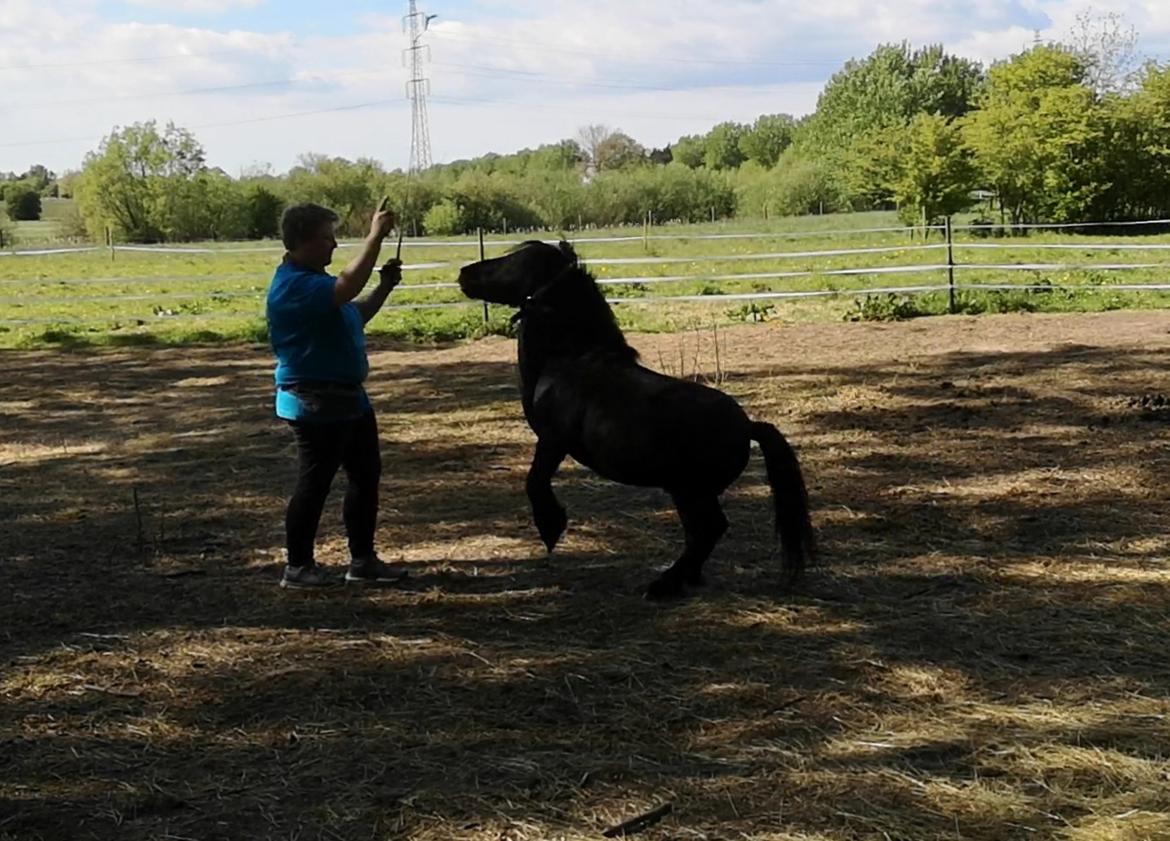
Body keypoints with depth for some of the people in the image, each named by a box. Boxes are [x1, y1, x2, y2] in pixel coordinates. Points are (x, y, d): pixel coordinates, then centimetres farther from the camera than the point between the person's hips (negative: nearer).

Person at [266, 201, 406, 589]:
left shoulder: (313, 280, 15)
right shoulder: (293, 286, -19)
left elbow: (355, 315, 25)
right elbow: (347, 286, -35)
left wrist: (384, 287, 10)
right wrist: (375, 236, -30)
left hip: (347, 398, 11)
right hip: (316, 403, -11)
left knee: (366, 474, 14)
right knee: (314, 484, -2)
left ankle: (363, 560, 23)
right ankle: (298, 567, 11)